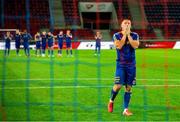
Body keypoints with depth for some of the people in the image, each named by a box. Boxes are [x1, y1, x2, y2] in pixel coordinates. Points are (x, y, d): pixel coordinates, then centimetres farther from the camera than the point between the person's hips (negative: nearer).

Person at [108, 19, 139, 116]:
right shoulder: (117, 35, -2)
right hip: (121, 65, -2)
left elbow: (135, 46, -13)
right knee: (118, 85, -11)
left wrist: (128, 35, -12)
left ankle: (126, 109, 7)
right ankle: (111, 101, 19)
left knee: (128, 87, 2)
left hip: (131, 65, 2)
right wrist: (124, 34, -14)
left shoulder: (134, 35, 4)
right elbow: (119, 46, -19)